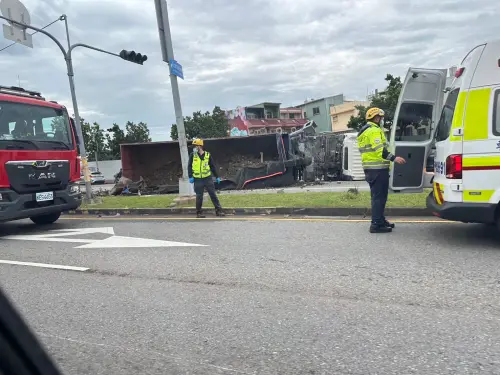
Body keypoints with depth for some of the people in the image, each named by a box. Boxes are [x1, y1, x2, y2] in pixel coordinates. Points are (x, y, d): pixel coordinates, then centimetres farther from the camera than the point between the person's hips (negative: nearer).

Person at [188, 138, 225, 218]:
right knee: (199, 196, 3)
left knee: (213, 194, 1)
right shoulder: (193, 155, 1)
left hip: (208, 178, 1)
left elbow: (212, 166, 8)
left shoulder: (208, 155, 2)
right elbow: (189, 166, 3)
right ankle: (198, 213, 15)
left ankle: (218, 211, 6)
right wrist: (190, 177, -7)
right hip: (198, 179, -1)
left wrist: (217, 177, 9)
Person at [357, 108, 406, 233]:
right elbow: (380, 150, -22)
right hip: (378, 168, -11)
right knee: (379, 196, -8)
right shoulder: (374, 130, -12)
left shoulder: (366, 131, 22)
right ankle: (376, 224, -7)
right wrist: (394, 158, -25)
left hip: (371, 168, 11)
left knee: (378, 195, 18)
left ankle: (380, 220, 27)